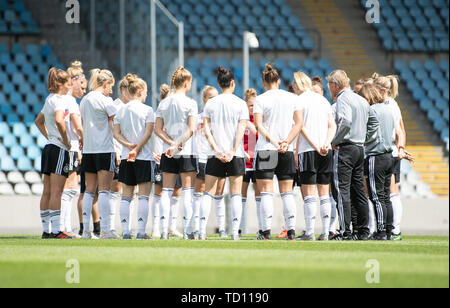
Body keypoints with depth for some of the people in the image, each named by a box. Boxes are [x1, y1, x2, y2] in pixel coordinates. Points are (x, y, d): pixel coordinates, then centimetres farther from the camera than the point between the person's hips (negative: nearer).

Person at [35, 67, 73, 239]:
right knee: (56, 192, -11)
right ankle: (56, 230, -13)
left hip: (49, 147, 9)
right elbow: (59, 120, -30)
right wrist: (66, 140, -18)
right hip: (59, 149, -9)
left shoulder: (49, 99, 16)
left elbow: (39, 121, 30)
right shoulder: (60, 100, -12)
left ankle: (46, 230, 10)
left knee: (47, 192, 8)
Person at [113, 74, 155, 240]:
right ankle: (141, 231, -8)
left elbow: (116, 133, 2)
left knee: (126, 196, 7)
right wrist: (137, 149, -12)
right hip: (144, 158, -4)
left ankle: (125, 231, 2)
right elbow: (148, 132, -12)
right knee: (143, 196, -3)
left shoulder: (121, 111, 10)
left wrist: (129, 145, -9)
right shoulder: (147, 110, -4)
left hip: (126, 158, 4)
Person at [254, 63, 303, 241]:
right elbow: (299, 123, 1)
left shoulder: (260, 100, -2)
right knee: (287, 192, 8)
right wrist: (287, 141, -6)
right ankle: (291, 230, 0)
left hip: (266, 149, -3)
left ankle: (267, 232, -10)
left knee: (266, 192, -2)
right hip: (287, 152, 3)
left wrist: (273, 141, -16)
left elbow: (258, 124, -12)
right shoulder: (291, 98, 7)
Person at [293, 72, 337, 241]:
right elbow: (332, 126, 7)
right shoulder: (323, 100, 15)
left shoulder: (300, 100, -3)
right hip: (326, 152, 5)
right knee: (324, 194, 7)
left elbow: (301, 127, -11)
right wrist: (326, 144, -4)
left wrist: (316, 146, -12)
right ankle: (325, 232, 4)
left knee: (309, 195, -4)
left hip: (307, 151, -5)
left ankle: (309, 232, -8)